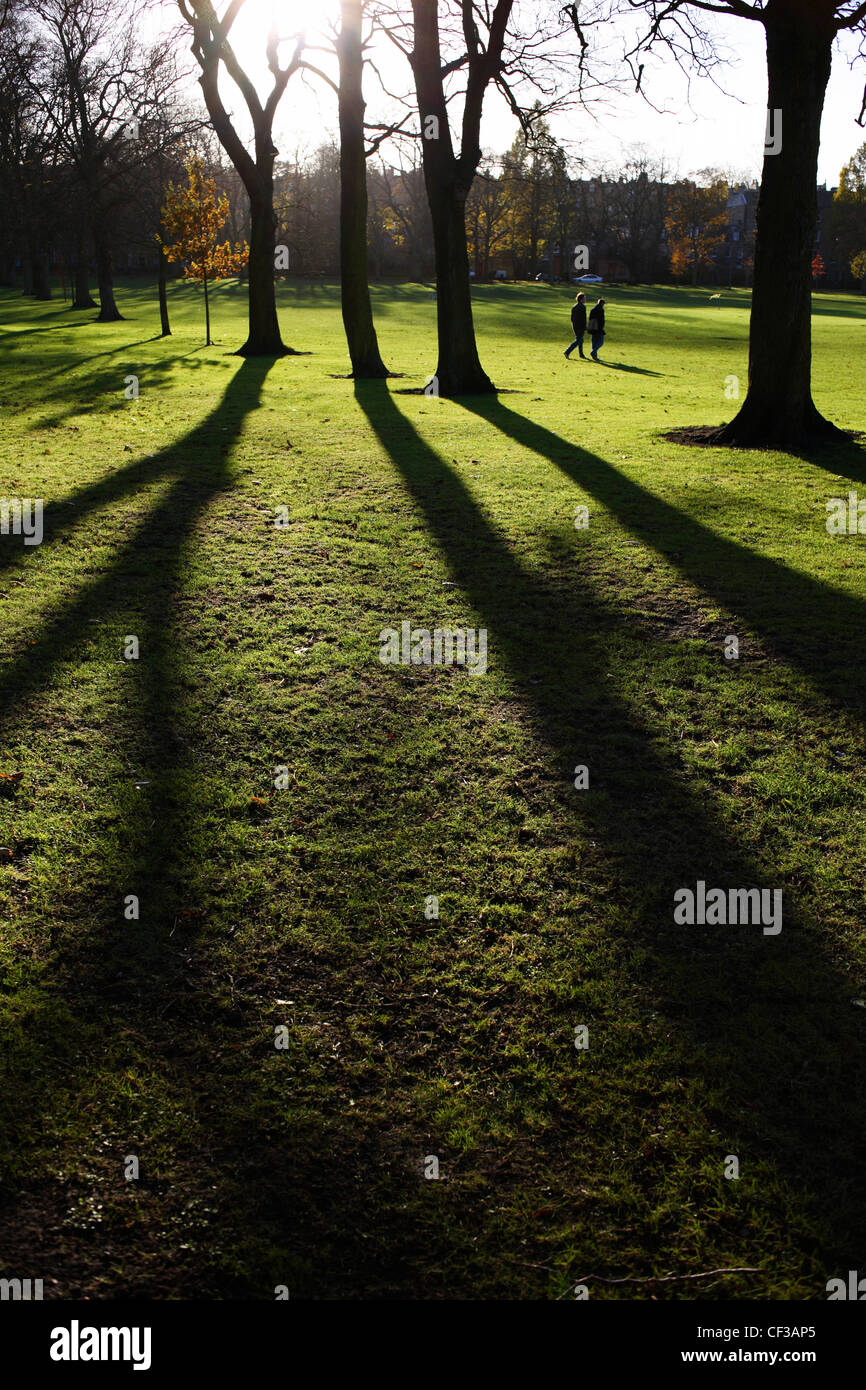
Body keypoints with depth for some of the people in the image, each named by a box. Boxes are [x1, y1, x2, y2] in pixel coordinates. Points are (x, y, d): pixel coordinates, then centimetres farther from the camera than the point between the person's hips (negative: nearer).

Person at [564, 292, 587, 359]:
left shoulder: (573, 306, 8)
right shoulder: (582, 307, -16)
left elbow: (572, 317, 12)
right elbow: (583, 318, -18)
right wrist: (585, 328, -14)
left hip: (574, 326, 8)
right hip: (580, 326, -8)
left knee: (580, 339, 19)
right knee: (578, 340, -4)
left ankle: (581, 354, 25)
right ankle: (567, 352, -14)